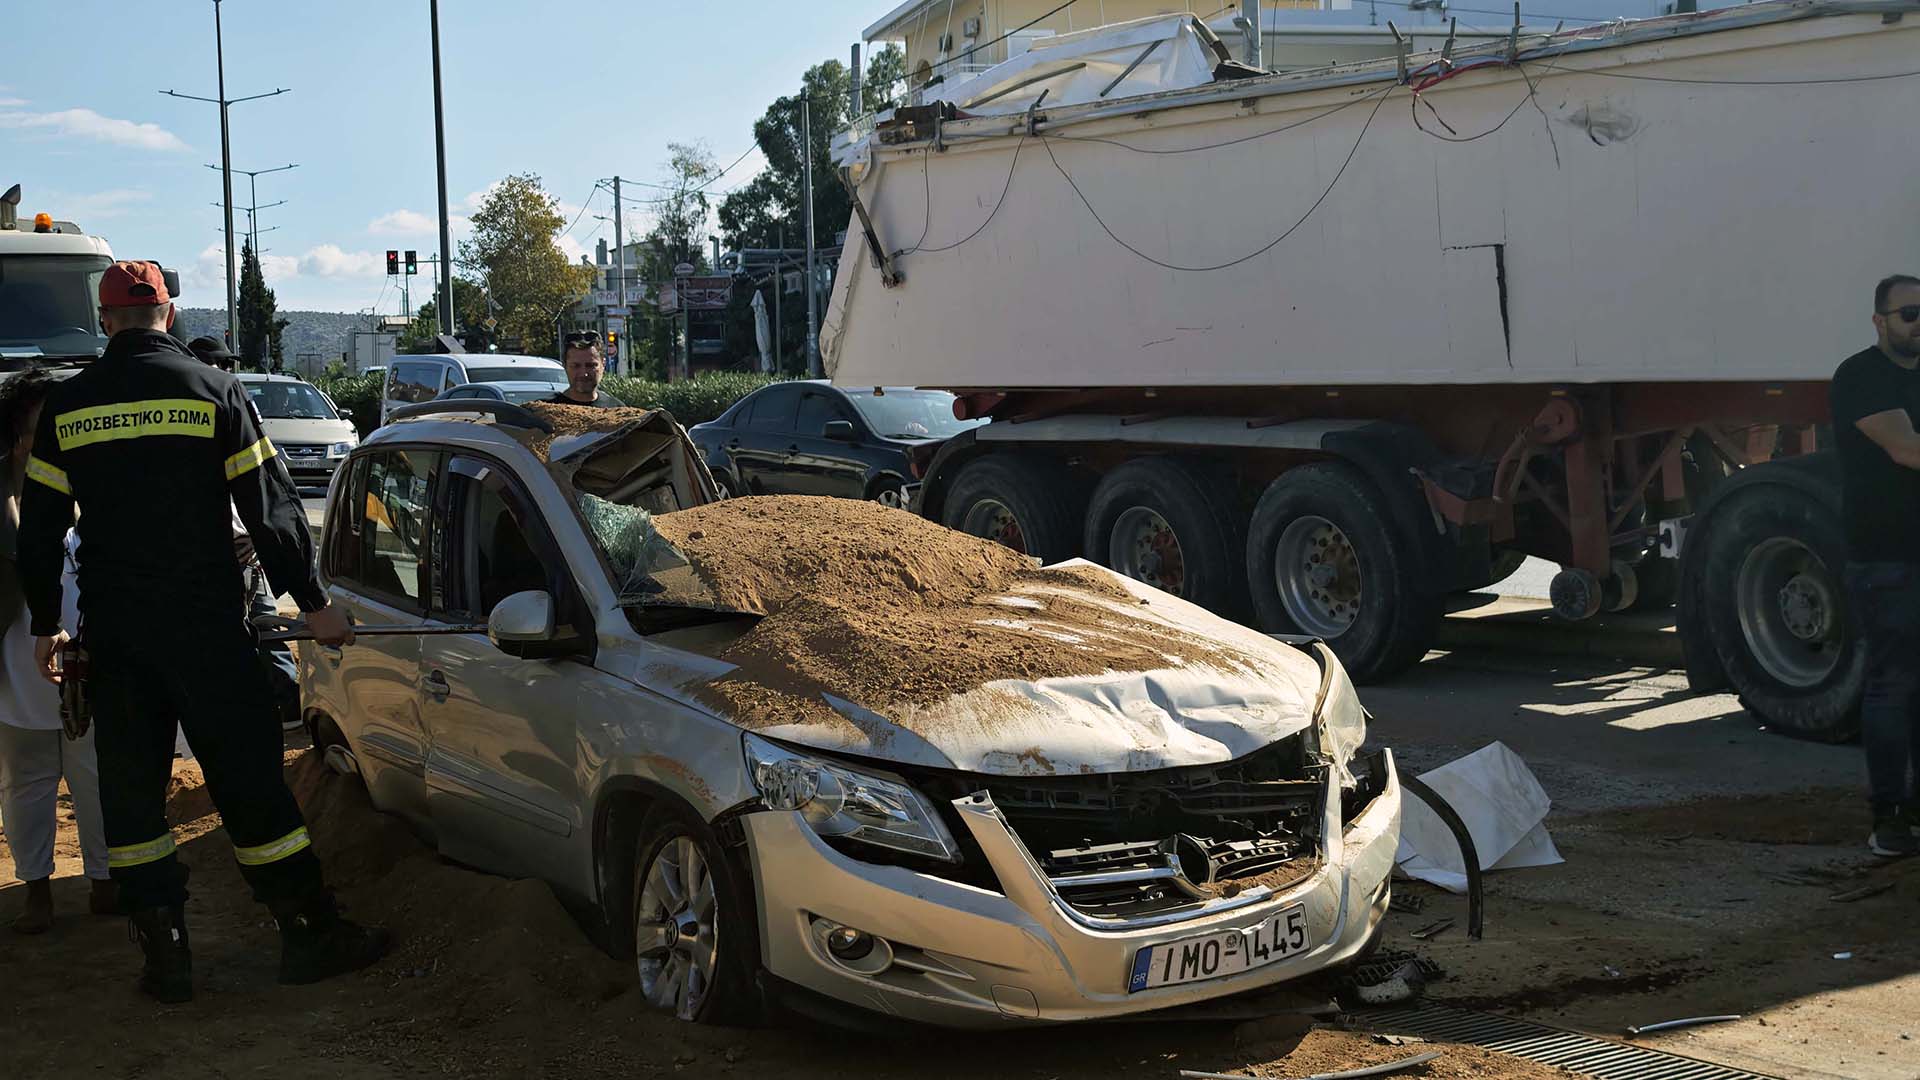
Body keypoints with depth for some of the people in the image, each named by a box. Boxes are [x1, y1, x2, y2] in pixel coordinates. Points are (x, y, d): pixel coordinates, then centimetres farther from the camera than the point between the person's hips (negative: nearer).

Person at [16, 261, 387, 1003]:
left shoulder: (66, 407, 4)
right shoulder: (212, 391, -4)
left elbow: (38, 532, 8)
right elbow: (270, 506, -4)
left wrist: (45, 625, 19)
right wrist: (312, 602, 4)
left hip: (113, 634, 2)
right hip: (205, 626, -2)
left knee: (130, 791, 10)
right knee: (249, 781, 3)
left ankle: (163, 955, 11)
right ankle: (310, 935, 8)